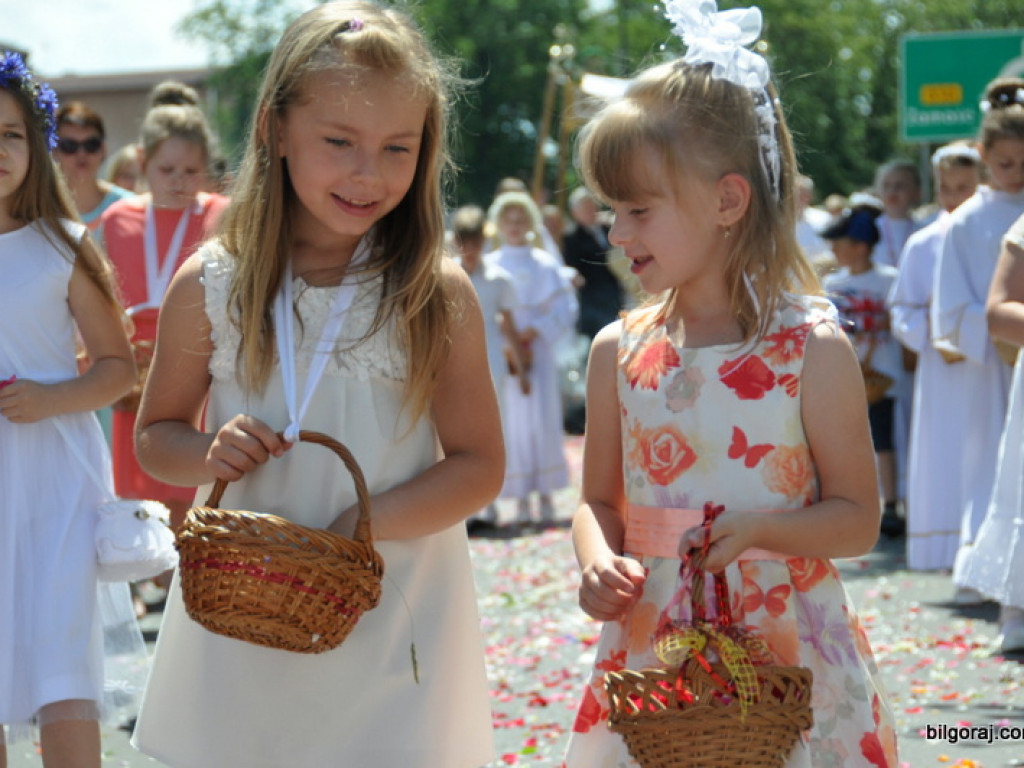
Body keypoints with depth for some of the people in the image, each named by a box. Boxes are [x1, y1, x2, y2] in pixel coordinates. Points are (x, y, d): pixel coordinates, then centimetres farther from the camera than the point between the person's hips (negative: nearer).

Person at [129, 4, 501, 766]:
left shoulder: (439, 294, -7)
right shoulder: (210, 287, -3)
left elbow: (479, 465, -6)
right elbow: (157, 436, 9)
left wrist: (365, 523, -20)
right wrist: (210, 455, -13)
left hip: (393, 618, -1)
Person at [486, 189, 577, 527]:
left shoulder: (545, 265, 7)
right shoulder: (489, 267, 9)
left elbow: (565, 308, 2)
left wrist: (535, 331, -11)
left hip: (537, 353, -1)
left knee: (543, 420, -6)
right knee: (511, 424, -2)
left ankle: (545, 497, 0)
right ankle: (521, 499, 3)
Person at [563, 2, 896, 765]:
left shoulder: (812, 348, -7)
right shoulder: (619, 351, 4)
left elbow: (858, 518, -4)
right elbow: (599, 501, 12)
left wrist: (758, 529, -21)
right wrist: (598, 562, -10)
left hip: (788, 654, -3)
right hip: (651, 654, 3)